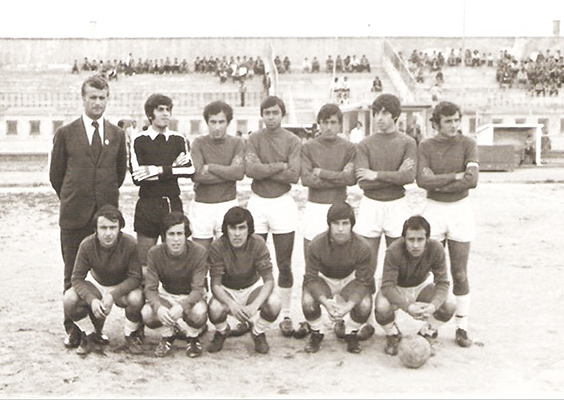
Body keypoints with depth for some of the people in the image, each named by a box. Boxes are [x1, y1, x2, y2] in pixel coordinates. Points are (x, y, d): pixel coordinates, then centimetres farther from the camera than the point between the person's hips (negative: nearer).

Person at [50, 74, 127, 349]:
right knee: (73, 275, 4)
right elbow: (56, 173, 10)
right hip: (74, 214, -1)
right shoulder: (66, 134, 3)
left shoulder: (117, 135, 9)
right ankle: (72, 328, 13)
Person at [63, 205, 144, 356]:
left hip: (123, 286, -2)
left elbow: (135, 277, -22)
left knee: (136, 299, -35)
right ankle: (90, 335, 3)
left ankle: (131, 335, -2)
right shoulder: (87, 245, -22)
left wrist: (113, 295, -36)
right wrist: (92, 299, -35)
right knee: (69, 299, -25)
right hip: (96, 285, 2)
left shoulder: (130, 244, -27)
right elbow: (77, 278, -18)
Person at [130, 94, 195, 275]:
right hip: (148, 204, -2)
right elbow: (137, 177, -9)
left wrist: (158, 170, -12)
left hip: (173, 203, 2)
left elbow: (190, 170, -5)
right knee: (145, 260, 0)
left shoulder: (179, 140, 10)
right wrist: (172, 169, -8)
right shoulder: (140, 141, 2)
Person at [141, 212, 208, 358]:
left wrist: (181, 306, -47)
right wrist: (159, 307, -41)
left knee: (199, 314, -36)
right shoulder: (155, 253, -16)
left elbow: (198, 289, -26)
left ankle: (193, 337, 3)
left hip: (190, 297, -2)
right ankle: (168, 335, 7)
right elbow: (150, 289, -18)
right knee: (147, 314, -30)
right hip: (166, 296, 2)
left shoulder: (199, 252, -23)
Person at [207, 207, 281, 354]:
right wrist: (232, 304, -44)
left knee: (274, 304, -31)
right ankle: (222, 332, 7)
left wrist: (254, 305, -42)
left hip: (253, 287, 1)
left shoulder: (258, 244, -22)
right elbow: (215, 285, -24)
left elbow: (269, 280, -25)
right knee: (215, 309, -34)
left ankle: (258, 333, 4)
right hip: (227, 291, 0)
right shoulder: (217, 247, -23)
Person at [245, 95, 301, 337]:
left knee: (284, 265, 4)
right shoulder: (253, 140, 4)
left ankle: (285, 316, 14)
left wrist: (264, 169, -10)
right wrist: (280, 165, -11)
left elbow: (294, 175, -12)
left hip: (283, 203, -1)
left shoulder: (292, 141, 1)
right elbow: (250, 170, -12)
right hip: (257, 202, 1)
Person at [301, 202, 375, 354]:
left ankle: (351, 334, 7)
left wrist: (349, 305, -39)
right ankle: (316, 333, 3)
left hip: (350, 280, 0)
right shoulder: (317, 244, -26)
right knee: (308, 301, -30)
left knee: (364, 306, -29)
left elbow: (363, 282, -21)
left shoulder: (362, 247, -25)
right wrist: (325, 301, -41)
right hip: (324, 279, 0)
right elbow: (311, 278, -22)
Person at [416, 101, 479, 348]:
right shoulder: (426, 146, 0)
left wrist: (437, 183, -13)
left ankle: (462, 328, 12)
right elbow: (422, 180, -14)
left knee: (460, 273, 4)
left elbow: (472, 179, -16)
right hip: (433, 210, 1)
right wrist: (456, 176, -16)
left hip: (460, 209, 0)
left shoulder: (467, 145, -2)